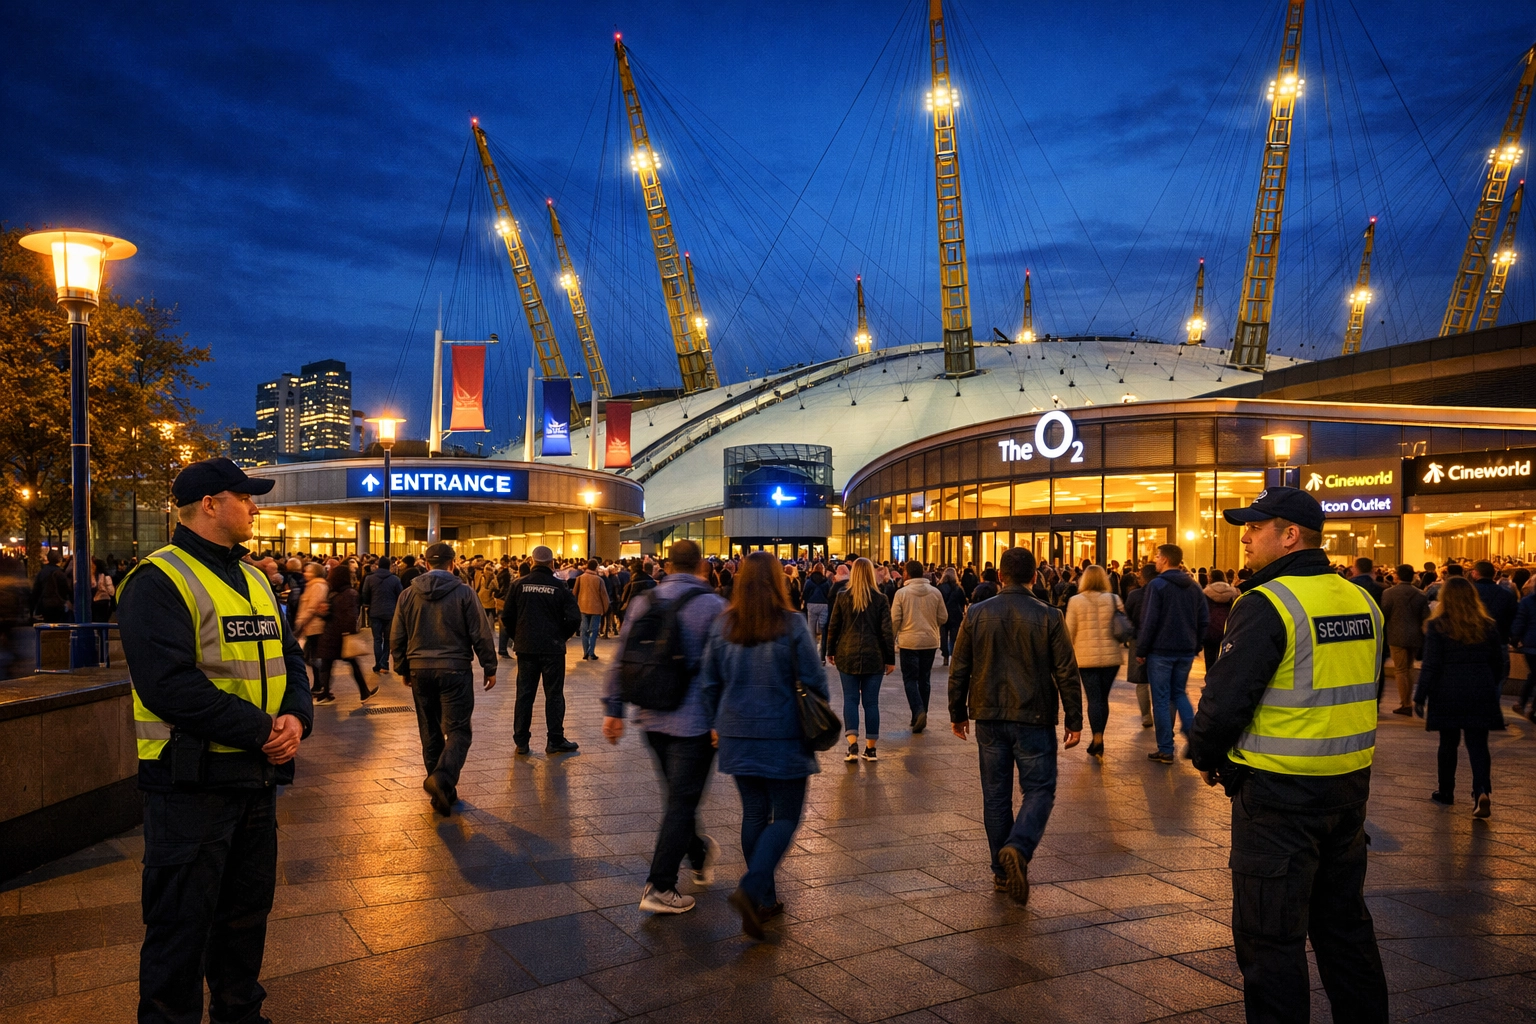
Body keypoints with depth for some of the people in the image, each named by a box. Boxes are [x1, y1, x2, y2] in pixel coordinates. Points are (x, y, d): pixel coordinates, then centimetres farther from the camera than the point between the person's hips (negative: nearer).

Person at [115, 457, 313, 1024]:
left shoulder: (254, 579, 13)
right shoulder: (159, 580, -14)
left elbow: (288, 657, 13)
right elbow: (169, 683, -24)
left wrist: (295, 717, -8)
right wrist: (258, 730, -22)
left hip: (257, 775, 8)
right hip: (193, 780, -8)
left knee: (248, 907, 20)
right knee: (183, 920, 4)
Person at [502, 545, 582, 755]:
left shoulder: (518, 584, -2)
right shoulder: (560, 587, -7)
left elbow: (507, 617, -1)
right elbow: (574, 618, -10)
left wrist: (517, 637, 14)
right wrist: (561, 636, 7)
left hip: (525, 648, 2)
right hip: (552, 649, -2)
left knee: (524, 694, 9)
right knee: (554, 695, 7)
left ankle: (521, 742, 12)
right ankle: (555, 741, 11)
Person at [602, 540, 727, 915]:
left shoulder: (644, 602, 6)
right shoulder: (712, 605, -11)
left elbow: (621, 661, 7)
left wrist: (613, 709, 13)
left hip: (652, 718, 6)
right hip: (694, 722, -6)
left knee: (677, 796, 21)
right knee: (681, 803, 2)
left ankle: (700, 855, 40)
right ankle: (659, 888, 5)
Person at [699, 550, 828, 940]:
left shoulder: (723, 625, 0)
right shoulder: (792, 624, -11)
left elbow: (709, 681, 7)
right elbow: (814, 680, -7)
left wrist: (720, 722, 20)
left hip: (738, 735, 4)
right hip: (783, 734, -4)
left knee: (754, 814, 14)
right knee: (786, 816, 6)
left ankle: (765, 899, 22)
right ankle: (751, 888, -11)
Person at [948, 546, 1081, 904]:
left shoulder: (976, 615, 0)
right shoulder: (1048, 617, -6)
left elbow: (959, 670, 5)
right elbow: (1067, 673, -5)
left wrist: (958, 713, 15)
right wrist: (1074, 721, 2)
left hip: (989, 719, 3)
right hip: (1033, 719, -3)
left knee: (996, 795, 11)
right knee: (1040, 789, 6)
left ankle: (1002, 872, 16)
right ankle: (1018, 847, -18)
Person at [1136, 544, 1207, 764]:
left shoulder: (1157, 585, -12)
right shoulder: (1193, 586, 7)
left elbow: (1149, 621, -15)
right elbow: (1204, 620, 7)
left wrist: (1141, 650, -7)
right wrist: (1195, 645, 15)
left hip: (1160, 651, -6)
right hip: (1186, 651, 6)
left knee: (1161, 699, 2)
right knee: (1179, 693, 21)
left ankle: (1166, 750, 5)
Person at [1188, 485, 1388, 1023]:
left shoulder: (1266, 605, -18)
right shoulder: (1362, 601, 7)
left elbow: (1226, 696, -19)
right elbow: (1362, 693, 16)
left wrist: (1205, 757, -3)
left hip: (1279, 789, -8)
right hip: (1350, 785, 8)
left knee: (1270, 935, 3)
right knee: (1344, 919, 22)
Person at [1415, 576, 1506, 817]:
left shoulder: (1438, 626, -8)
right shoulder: (1488, 625, 3)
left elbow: (1430, 666, -10)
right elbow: (1499, 663, 12)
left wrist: (1420, 697, -4)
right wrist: (1491, 688, 26)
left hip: (1448, 693, -2)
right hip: (1481, 694, 2)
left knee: (1448, 743, 11)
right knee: (1478, 743, 3)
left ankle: (1446, 792, 21)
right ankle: (1481, 791, -15)